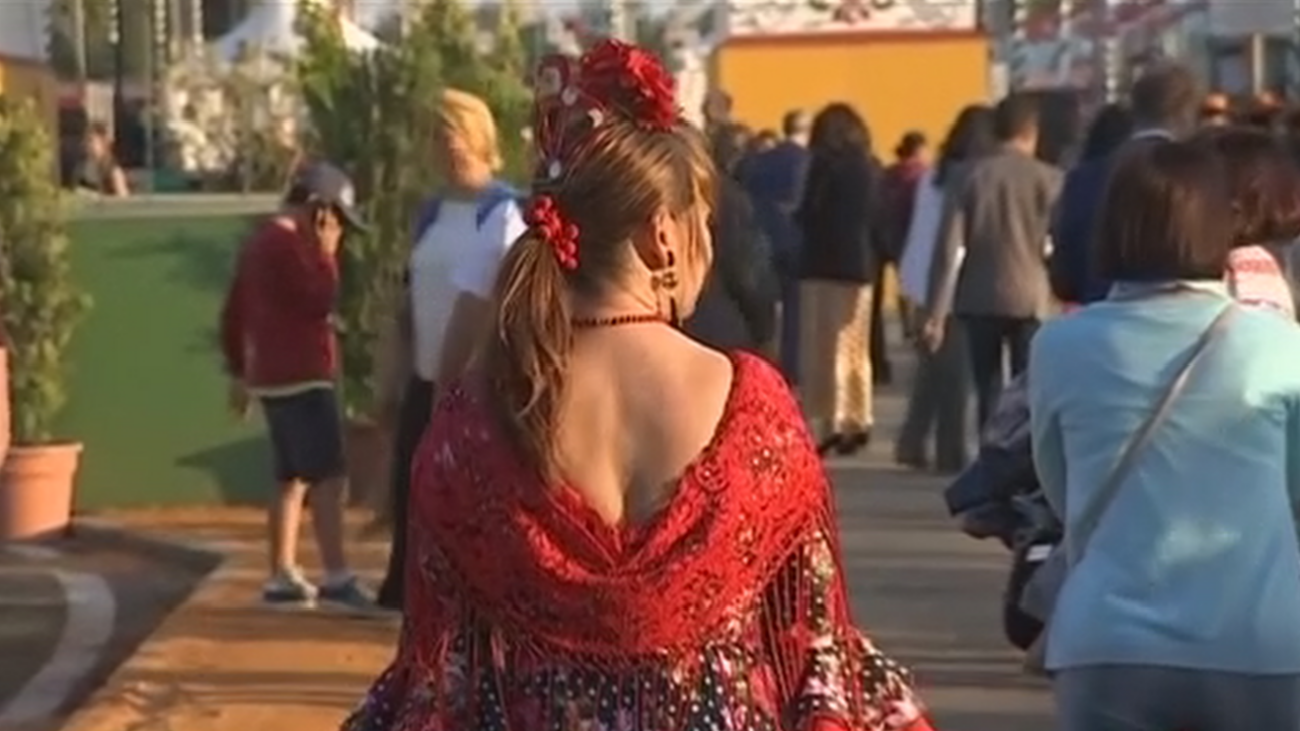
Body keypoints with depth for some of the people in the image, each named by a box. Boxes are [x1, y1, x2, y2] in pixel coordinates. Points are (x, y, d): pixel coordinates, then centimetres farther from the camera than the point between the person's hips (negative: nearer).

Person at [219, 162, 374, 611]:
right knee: (330, 477, -12)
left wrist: (239, 373, 25)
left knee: (295, 478, 13)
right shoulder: (287, 243, -14)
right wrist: (327, 251, -9)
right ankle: (336, 579, -16)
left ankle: (282, 578, 15)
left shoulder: (261, 241, 17)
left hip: (275, 378, 10)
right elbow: (323, 298, -19)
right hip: (301, 379, -10)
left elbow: (233, 314, 21)